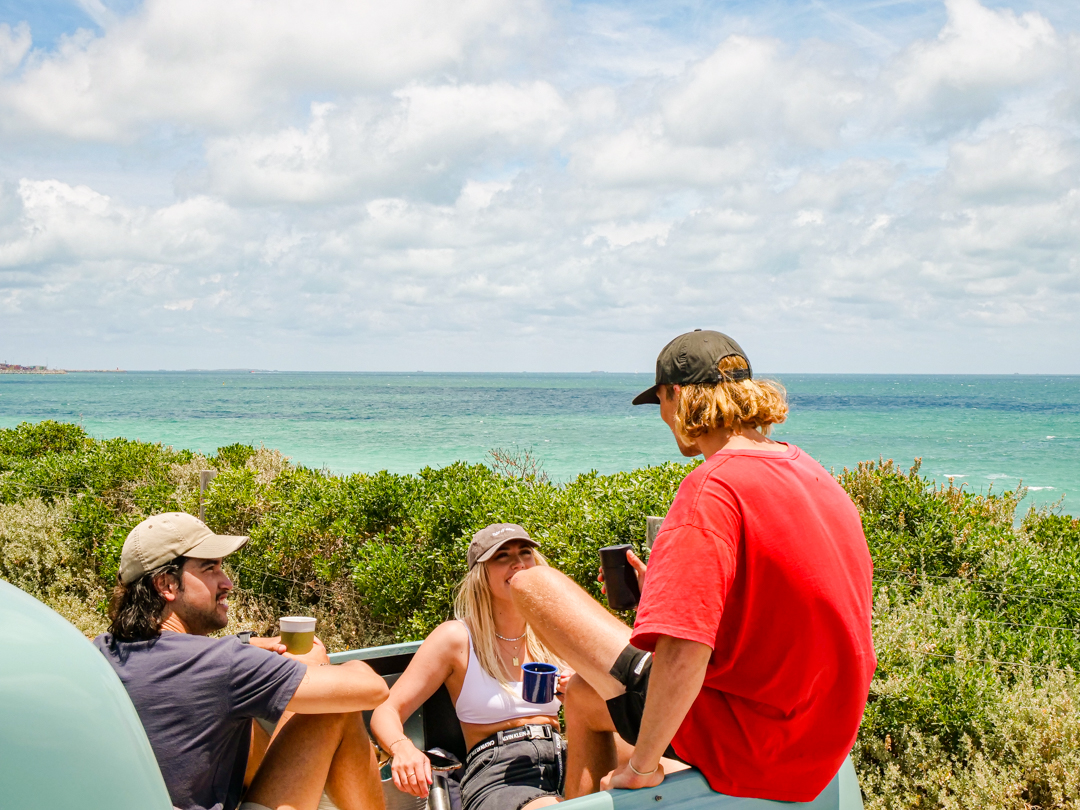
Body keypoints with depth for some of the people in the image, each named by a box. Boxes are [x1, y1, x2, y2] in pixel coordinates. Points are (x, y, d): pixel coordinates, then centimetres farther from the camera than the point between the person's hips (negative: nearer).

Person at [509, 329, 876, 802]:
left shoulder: (713, 487, -21)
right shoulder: (811, 473, 7)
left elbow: (681, 656, -29)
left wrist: (640, 765, -16)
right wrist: (669, 593, 17)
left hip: (747, 746, -9)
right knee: (583, 692, 26)